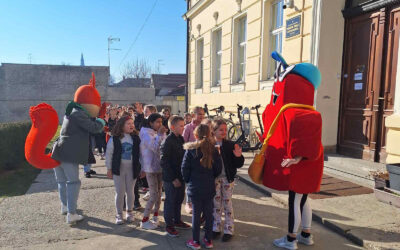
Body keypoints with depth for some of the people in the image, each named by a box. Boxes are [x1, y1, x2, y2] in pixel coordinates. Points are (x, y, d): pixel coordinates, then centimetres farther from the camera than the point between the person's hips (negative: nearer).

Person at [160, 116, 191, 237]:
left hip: (180, 176, 7)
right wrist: (173, 179, -18)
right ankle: (169, 225, 22)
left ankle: (177, 220, 36)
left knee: (179, 199, 18)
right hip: (171, 178, -7)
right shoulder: (168, 141, -17)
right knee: (170, 201, 7)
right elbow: (164, 162, -18)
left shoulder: (181, 139, 6)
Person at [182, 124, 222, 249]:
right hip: (209, 187, 2)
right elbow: (218, 168, 1)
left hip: (195, 187, -2)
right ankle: (208, 240, 23)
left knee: (196, 213, 6)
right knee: (208, 213, 12)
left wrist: (188, 180, 9)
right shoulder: (213, 149, -3)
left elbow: (185, 168, -8)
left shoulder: (191, 150, -10)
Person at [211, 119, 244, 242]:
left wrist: (238, 156, -23)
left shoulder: (230, 145, -6)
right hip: (214, 178, 1)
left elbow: (238, 165, -5)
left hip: (227, 178, -1)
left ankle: (228, 230, 20)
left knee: (227, 203, 7)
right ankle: (216, 228, 27)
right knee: (216, 203, 12)